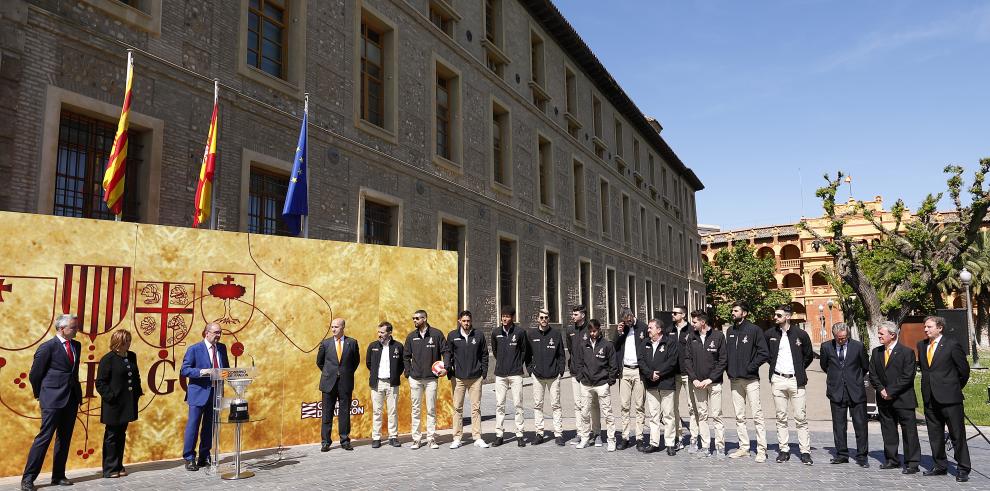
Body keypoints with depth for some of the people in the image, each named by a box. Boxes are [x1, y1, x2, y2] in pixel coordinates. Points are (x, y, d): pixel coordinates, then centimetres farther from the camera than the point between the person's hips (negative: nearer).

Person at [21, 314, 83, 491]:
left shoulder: (77, 345, 10)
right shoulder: (47, 347, -10)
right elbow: (34, 375, -3)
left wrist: (78, 394, 16)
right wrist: (40, 395, 6)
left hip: (72, 399, 6)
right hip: (52, 399, -6)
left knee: (64, 439, 10)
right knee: (44, 437, -5)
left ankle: (58, 476, 19)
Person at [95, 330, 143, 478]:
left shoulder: (131, 356, 7)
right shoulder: (108, 359, -12)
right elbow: (100, 383, -12)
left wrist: (138, 391, 7)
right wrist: (111, 396, -17)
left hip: (127, 403, 6)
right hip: (113, 404, -6)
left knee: (121, 435, 14)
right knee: (111, 436, 4)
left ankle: (118, 466, 23)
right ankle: (110, 469, 13)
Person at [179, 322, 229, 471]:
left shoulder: (222, 348, 10)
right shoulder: (194, 349, -7)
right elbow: (184, 370, -10)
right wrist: (202, 371, -24)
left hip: (215, 393, 5)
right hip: (199, 393, -5)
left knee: (209, 426, 12)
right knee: (193, 425, -2)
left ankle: (204, 457, 22)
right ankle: (189, 458, 9)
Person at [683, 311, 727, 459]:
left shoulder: (718, 336, -5)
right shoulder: (692, 337, 5)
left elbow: (723, 360, -6)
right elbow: (686, 359, 6)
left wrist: (710, 379, -11)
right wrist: (694, 379, -5)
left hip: (714, 382, -3)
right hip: (697, 383, 3)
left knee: (716, 415, -2)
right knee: (702, 415, 7)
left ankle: (720, 447, 7)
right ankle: (704, 446, 14)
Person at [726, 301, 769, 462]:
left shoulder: (754, 330, -6)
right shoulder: (730, 331, 12)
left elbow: (763, 353, -9)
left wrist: (751, 367, -13)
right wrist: (729, 369, 7)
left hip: (751, 379, -6)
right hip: (735, 380, 6)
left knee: (757, 415, -3)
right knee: (739, 416, 10)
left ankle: (761, 449, 3)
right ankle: (744, 447, 18)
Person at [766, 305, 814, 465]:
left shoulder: (801, 334, -1)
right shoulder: (770, 334, 4)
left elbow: (809, 356, 11)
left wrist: (799, 369, 8)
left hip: (796, 380, -2)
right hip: (778, 380, 2)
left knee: (801, 418, 0)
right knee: (781, 417, 6)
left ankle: (805, 452, 6)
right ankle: (783, 450, 13)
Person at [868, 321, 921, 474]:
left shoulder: (907, 352, -7)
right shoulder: (876, 352, 10)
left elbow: (907, 377, -12)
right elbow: (872, 374, 10)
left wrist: (890, 391, -14)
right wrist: (881, 390, -6)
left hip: (903, 399, -5)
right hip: (884, 399, 5)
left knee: (909, 431, -2)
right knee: (888, 430, 10)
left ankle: (912, 463, 5)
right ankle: (891, 460, 20)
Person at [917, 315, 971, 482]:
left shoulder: (952, 345, -8)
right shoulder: (921, 345, 10)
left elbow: (964, 370, -1)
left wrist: (956, 388, 8)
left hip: (950, 398, -6)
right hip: (930, 398, 6)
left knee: (958, 435, 1)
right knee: (935, 435, 12)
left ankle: (963, 469, 10)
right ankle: (940, 466, 22)